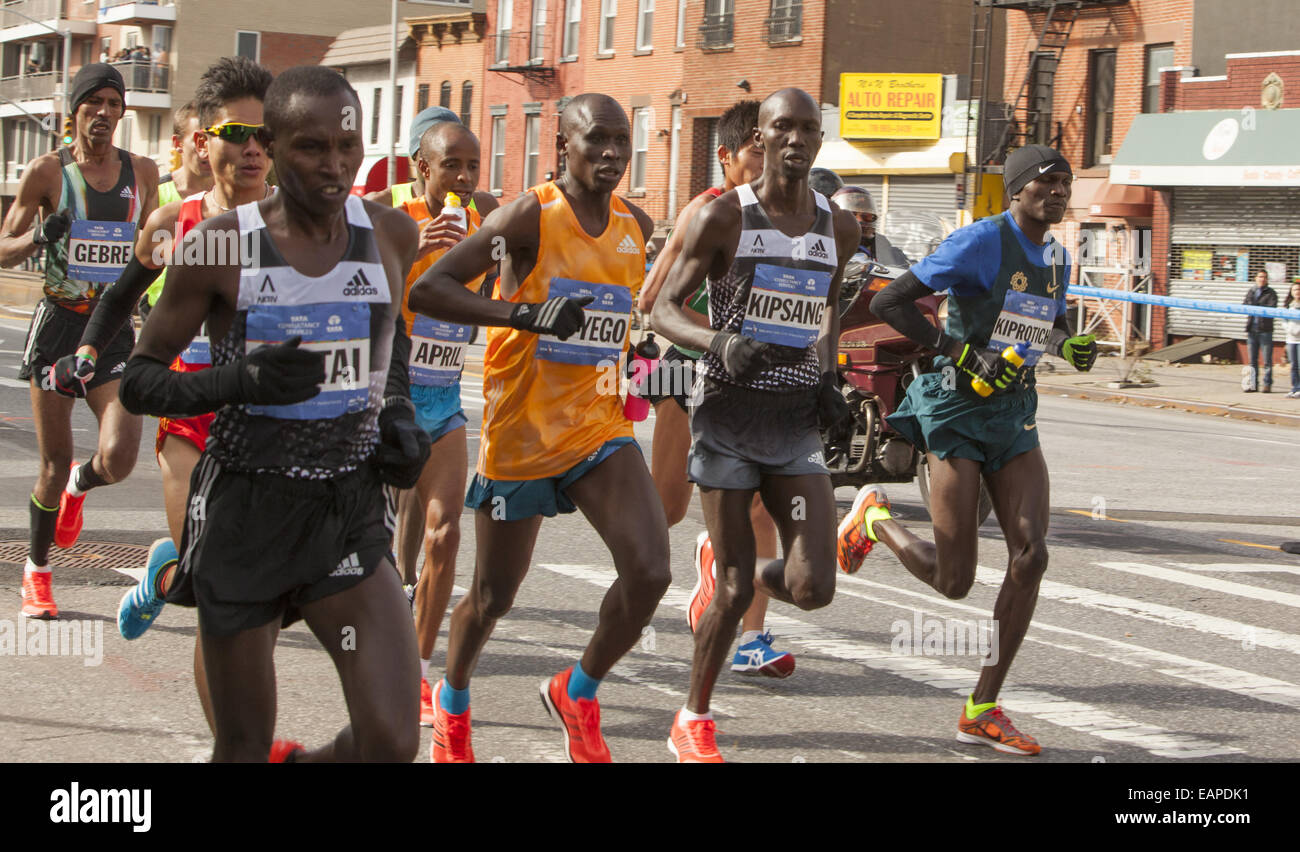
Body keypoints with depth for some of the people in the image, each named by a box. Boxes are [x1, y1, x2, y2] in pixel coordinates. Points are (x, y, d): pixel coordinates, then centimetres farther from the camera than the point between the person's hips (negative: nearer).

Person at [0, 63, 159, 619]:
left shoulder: (142, 173, 7)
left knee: (119, 458, -15)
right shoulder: (47, 171, -2)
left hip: (115, 329, 2)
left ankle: (78, 487, 23)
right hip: (58, 324, -2)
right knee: (54, 464, 1)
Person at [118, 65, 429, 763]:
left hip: (350, 513, 2)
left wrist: (398, 410, 8)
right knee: (243, 747, 8)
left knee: (393, 744, -12)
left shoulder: (393, 235, 1)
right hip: (246, 512, -2)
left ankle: (296, 765, 20)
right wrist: (238, 379, -21)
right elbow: (138, 381, -3)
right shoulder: (220, 244, -9)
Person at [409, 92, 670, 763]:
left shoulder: (636, 226, 5)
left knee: (649, 573, -14)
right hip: (521, 433, -4)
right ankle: (452, 703, 40)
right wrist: (526, 315, -30)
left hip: (598, 427, 4)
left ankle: (577, 694, 12)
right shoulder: (531, 215, -13)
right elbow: (426, 290, -22)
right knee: (492, 596, 9)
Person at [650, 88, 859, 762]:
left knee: (813, 590, -10)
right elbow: (664, 308, -5)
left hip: (797, 417, 3)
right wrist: (720, 343, -24)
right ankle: (693, 719, 20)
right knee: (733, 590, -3)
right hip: (728, 410, -3)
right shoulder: (724, 216, -6)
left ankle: (772, 577, 28)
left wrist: (826, 377, 11)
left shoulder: (838, 228, 7)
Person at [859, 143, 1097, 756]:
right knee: (954, 582, -8)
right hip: (957, 411, -7)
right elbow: (888, 302, -15)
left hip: (1016, 415, 7)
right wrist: (960, 353, -21)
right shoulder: (981, 242, -13)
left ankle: (982, 712, -1)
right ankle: (872, 518, 25)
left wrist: (1070, 345, 4)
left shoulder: (1056, 257, 10)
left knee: (1031, 554, -10)